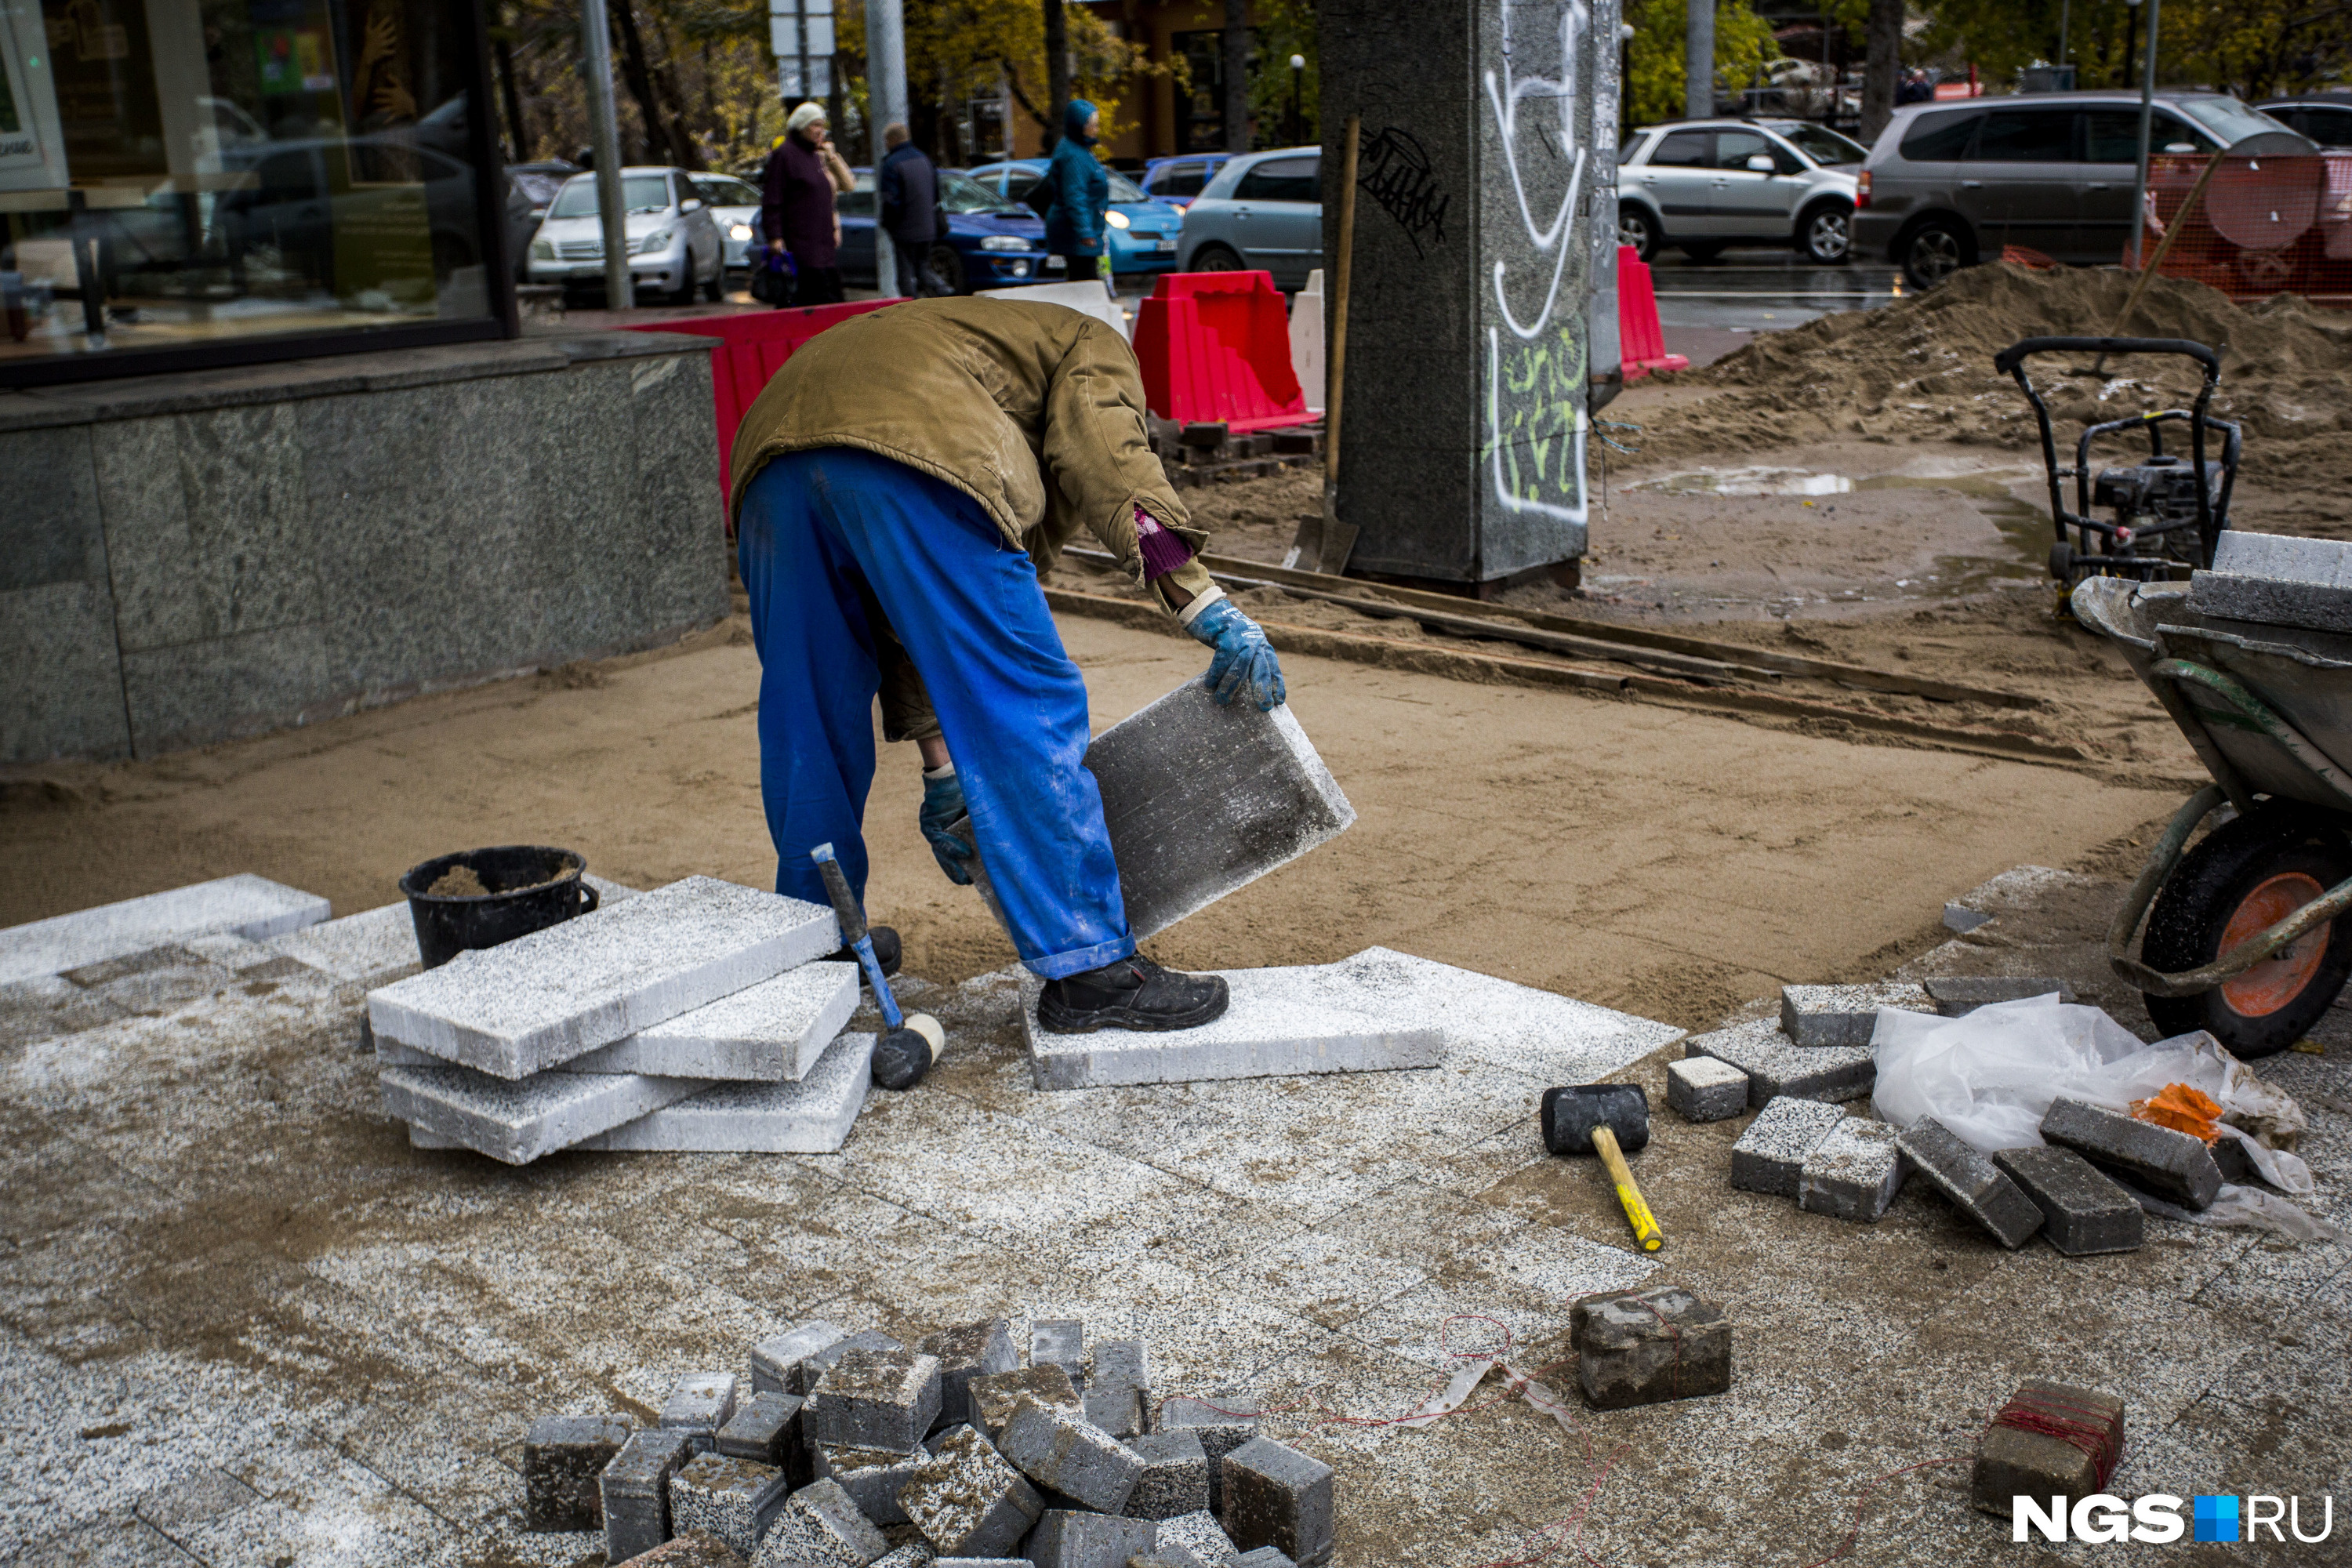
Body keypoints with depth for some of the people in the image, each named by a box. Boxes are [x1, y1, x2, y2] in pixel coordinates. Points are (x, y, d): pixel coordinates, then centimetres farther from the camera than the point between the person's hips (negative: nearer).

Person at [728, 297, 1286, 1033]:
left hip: (770, 457, 8)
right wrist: (1212, 613, -2)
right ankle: (1089, 972, 3)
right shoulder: (1096, 347, 27)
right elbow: (1104, 457, 0)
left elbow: (911, 612, 37)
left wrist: (940, 768, 37)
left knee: (813, 722, 21)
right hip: (911, 450, -8)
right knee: (1027, 714, -1)